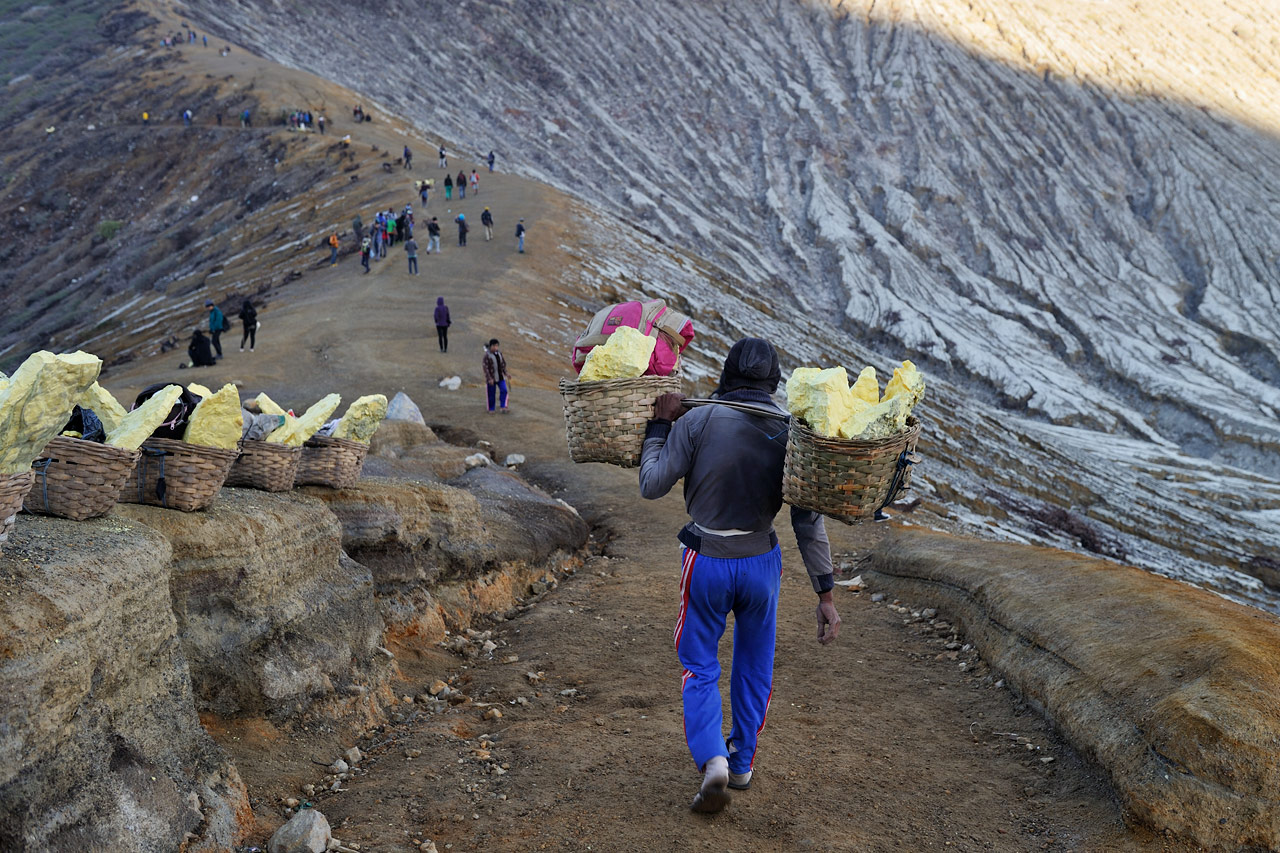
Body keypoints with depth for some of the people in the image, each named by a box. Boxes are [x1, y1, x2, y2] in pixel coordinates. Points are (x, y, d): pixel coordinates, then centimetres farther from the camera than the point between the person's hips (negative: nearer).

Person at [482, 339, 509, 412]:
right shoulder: (487, 355, -14)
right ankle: (491, 409, 18)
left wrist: (506, 373, 4)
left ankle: (503, 407, -11)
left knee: (504, 390, -11)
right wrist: (490, 379, -22)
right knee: (491, 394, 4)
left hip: (500, 377, 5)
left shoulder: (499, 353, 5)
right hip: (491, 377, -5)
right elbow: (486, 368, -17)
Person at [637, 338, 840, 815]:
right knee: (754, 666, 22)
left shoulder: (697, 422, -15)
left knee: (699, 667, 12)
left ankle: (712, 760, -8)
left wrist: (659, 424, 1)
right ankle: (742, 761, 32)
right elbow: (808, 521, -9)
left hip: (706, 564, -2)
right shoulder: (789, 435, -8)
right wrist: (825, 594, -6)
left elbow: (652, 486, -9)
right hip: (761, 563, 2)